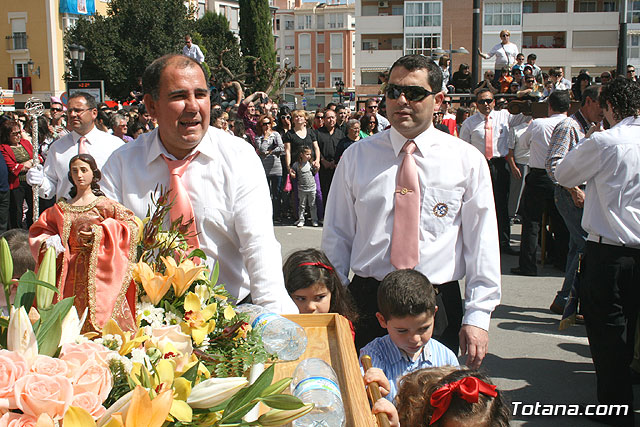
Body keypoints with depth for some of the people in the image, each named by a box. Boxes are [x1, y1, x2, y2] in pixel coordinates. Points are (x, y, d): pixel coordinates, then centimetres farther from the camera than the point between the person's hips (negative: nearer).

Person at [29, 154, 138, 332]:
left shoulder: (104, 205, 3)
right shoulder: (61, 209, 11)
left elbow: (130, 224, 0)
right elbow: (39, 231, 18)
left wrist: (99, 233, -9)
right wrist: (49, 242, -5)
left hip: (98, 272, -2)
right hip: (71, 275, 2)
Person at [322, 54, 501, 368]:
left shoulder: (467, 160, 2)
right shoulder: (356, 157, 5)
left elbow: (482, 241, 1)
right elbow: (337, 235, 8)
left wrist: (477, 315, -4)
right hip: (368, 303, 1)